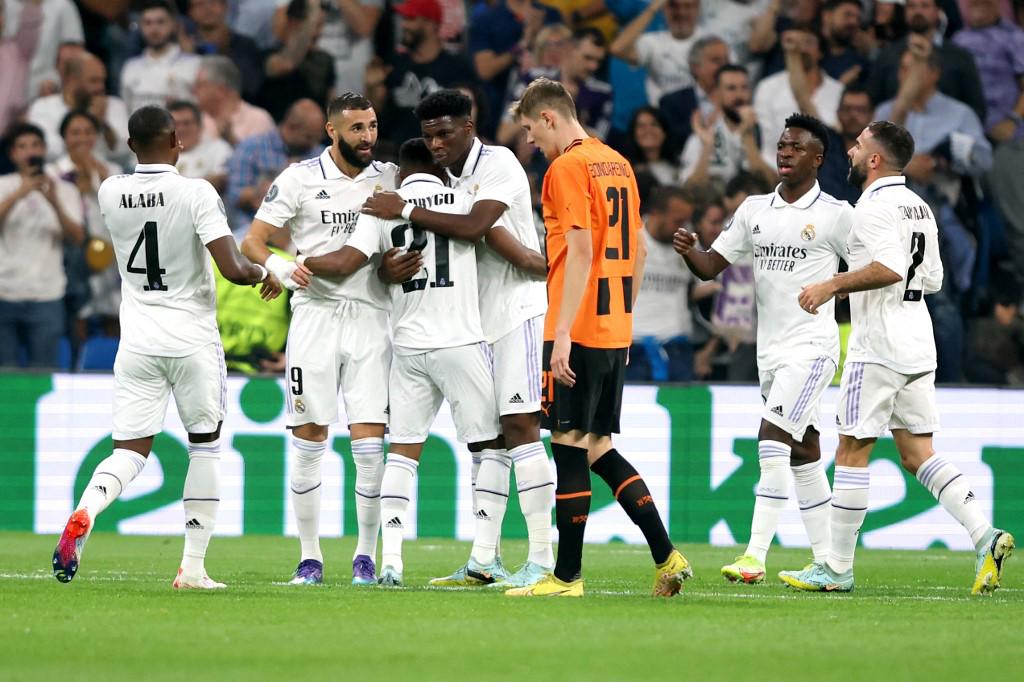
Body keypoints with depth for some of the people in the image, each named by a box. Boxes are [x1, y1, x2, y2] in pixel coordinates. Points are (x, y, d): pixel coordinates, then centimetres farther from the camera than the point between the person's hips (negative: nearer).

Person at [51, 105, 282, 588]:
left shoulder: (110, 194, -1)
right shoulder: (196, 194, -13)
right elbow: (233, 270, -18)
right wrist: (263, 272, 2)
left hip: (137, 341, 3)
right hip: (192, 339, -3)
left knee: (130, 450, 5)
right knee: (205, 447, 14)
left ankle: (84, 512, -28)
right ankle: (193, 568, 10)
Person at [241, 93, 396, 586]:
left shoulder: (390, 179, 10)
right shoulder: (300, 178, 1)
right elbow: (252, 242, -1)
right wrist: (279, 266, -22)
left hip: (371, 317, 1)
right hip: (315, 314, -1)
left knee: (369, 444, -5)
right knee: (309, 443, -1)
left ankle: (366, 555, 8)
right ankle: (310, 556, 10)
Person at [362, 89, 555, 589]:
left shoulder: (499, 164, -11)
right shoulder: (451, 181, 15)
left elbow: (473, 227, -23)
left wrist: (406, 211, -17)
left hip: (518, 309, -8)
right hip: (481, 318, 8)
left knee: (519, 425, -12)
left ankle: (542, 559, -12)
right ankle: (483, 561, 8)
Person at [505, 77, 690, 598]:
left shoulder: (567, 168, -11)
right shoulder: (618, 164, 15)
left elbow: (581, 250, -19)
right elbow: (638, 250, 19)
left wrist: (562, 332, -21)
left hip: (580, 333, -8)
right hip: (615, 330, 8)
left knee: (569, 447, -2)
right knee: (598, 448, 13)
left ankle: (567, 577, 1)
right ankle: (666, 557, 7)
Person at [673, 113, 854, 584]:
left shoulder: (836, 215, -6)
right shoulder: (754, 209, 11)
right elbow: (712, 266, 11)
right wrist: (689, 251, -10)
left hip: (811, 346, -6)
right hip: (770, 348, 7)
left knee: (773, 438, -18)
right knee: (803, 452, 10)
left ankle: (756, 555, -21)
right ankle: (826, 560, 16)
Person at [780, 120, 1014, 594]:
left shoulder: (874, 207, -13)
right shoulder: (919, 207, 16)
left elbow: (891, 268, -26)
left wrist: (832, 285, -19)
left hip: (878, 346, -9)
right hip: (919, 342, 9)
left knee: (852, 451, -2)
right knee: (916, 452, 8)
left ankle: (837, 568, 2)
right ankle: (984, 534, -8)